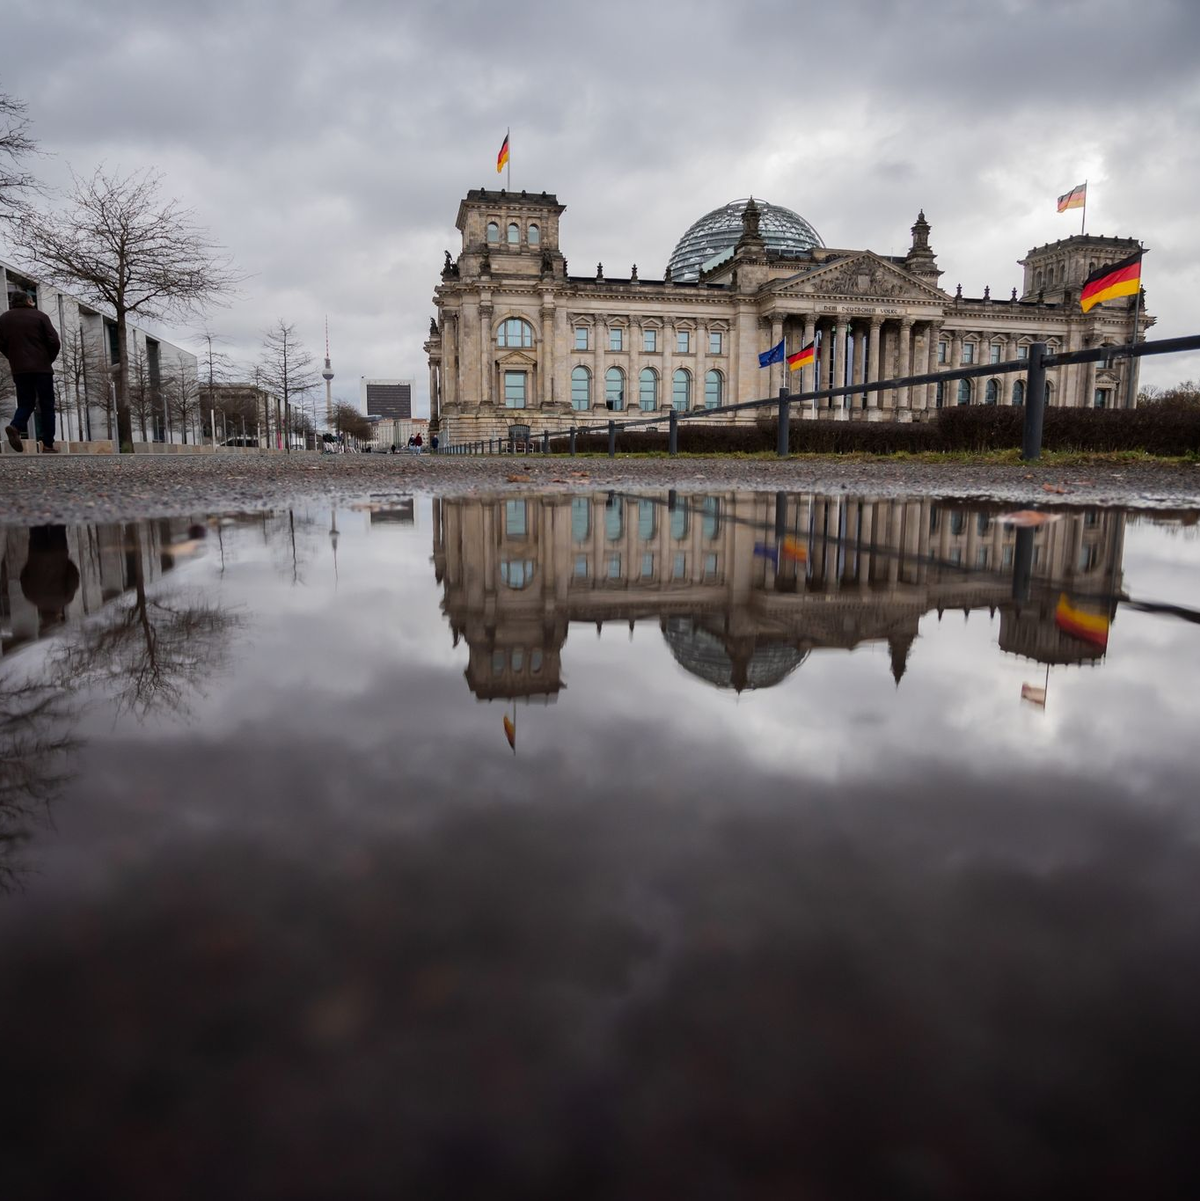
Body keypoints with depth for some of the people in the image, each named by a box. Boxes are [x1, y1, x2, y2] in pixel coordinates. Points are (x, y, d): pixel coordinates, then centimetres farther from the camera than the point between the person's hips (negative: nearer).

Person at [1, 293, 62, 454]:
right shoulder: (40, 316, 0)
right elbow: (54, 342, -7)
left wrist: (14, 360, 18)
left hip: (19, 370, 3)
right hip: (42, 368, -3)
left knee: (25, 403, 11)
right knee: (47, 406, 2)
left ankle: (16, 426, -20)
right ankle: (48, 444, -3)